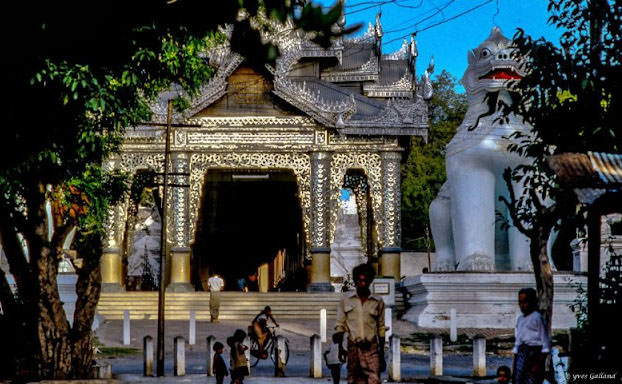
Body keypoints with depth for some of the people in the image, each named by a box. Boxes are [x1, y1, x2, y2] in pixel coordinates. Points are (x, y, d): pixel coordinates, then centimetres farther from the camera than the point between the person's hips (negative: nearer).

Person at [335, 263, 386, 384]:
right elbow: (340, 325, 9)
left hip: (371, 348, -1)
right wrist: (340, 346, -3)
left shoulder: (378, 302, 8)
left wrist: (382, 353, 11)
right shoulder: (346, 300, 8)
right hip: (353, 347, 1)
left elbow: (381, 328, 12)